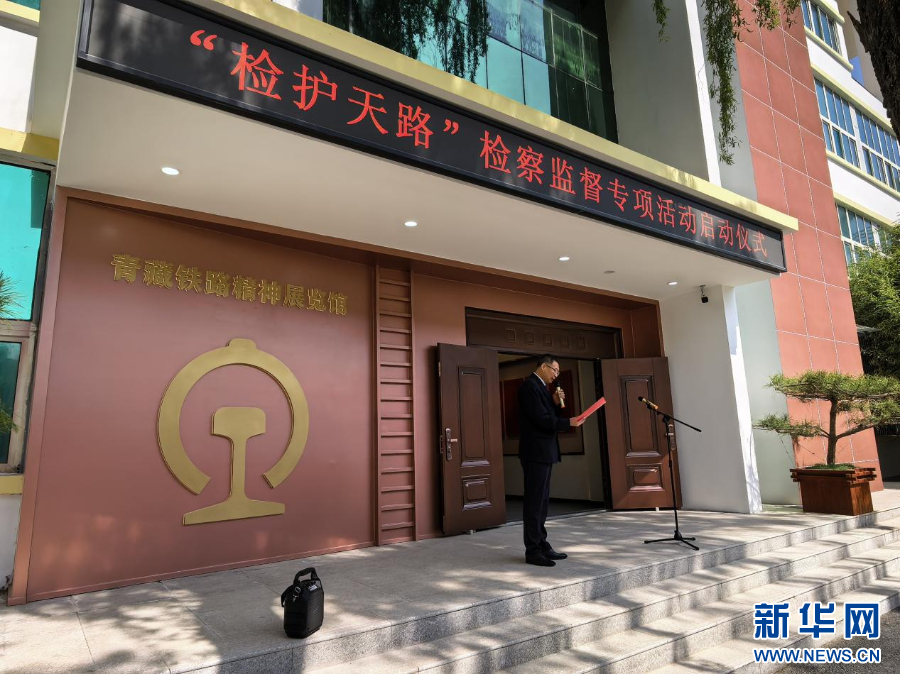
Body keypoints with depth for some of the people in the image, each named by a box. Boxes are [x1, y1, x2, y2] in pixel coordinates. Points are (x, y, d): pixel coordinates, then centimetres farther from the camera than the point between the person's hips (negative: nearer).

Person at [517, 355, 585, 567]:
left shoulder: (540, 387, 18)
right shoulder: (530, 385, -14)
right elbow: (541, 418, -21)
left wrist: (556, 403, 3)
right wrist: (569, 422, -15)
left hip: (543, 452, 10)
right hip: (536, 452, -10)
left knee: (541, 501, 13)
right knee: (534, 501, -6)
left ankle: (542, 545, 20)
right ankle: (532, 551, 0)